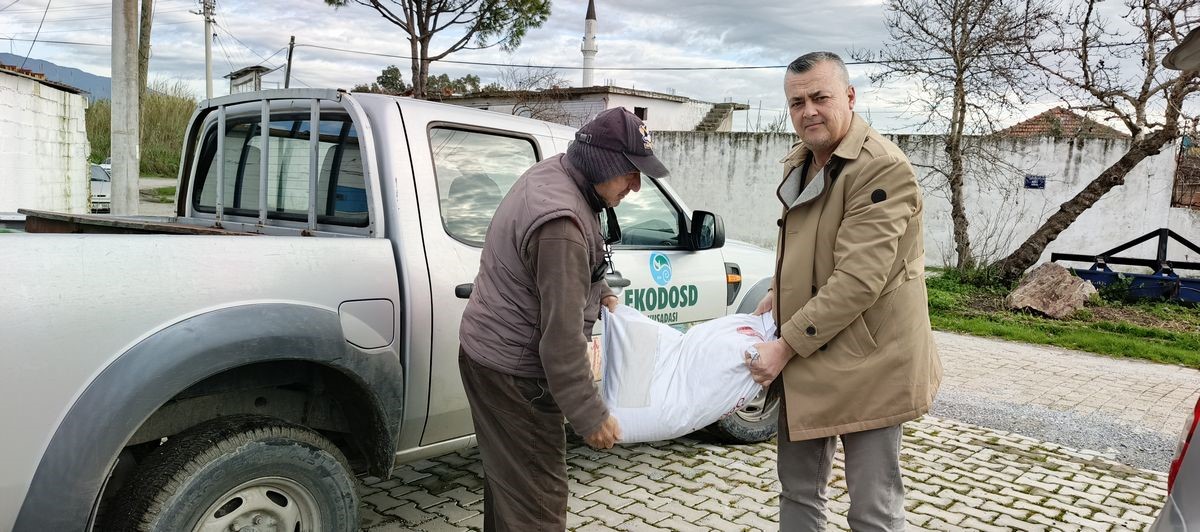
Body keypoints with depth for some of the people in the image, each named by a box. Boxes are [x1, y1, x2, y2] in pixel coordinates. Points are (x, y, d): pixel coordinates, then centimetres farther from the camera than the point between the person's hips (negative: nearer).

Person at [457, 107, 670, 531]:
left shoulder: (550, 172, 1)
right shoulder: (562, 224, -30)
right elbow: (562, 337, -27)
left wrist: (600, 292, 15)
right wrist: (590, 417, -17)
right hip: (514, 373, -10)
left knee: (506, 475, 24)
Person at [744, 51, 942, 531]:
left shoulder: (882, 168, -19)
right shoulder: (797, 164, 9)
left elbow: (858, 280, -25)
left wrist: (785, 346, -22)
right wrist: (778, 294, 7)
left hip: (865, 363, -8)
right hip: (803, 360, 8)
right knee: (798, 491, 20)